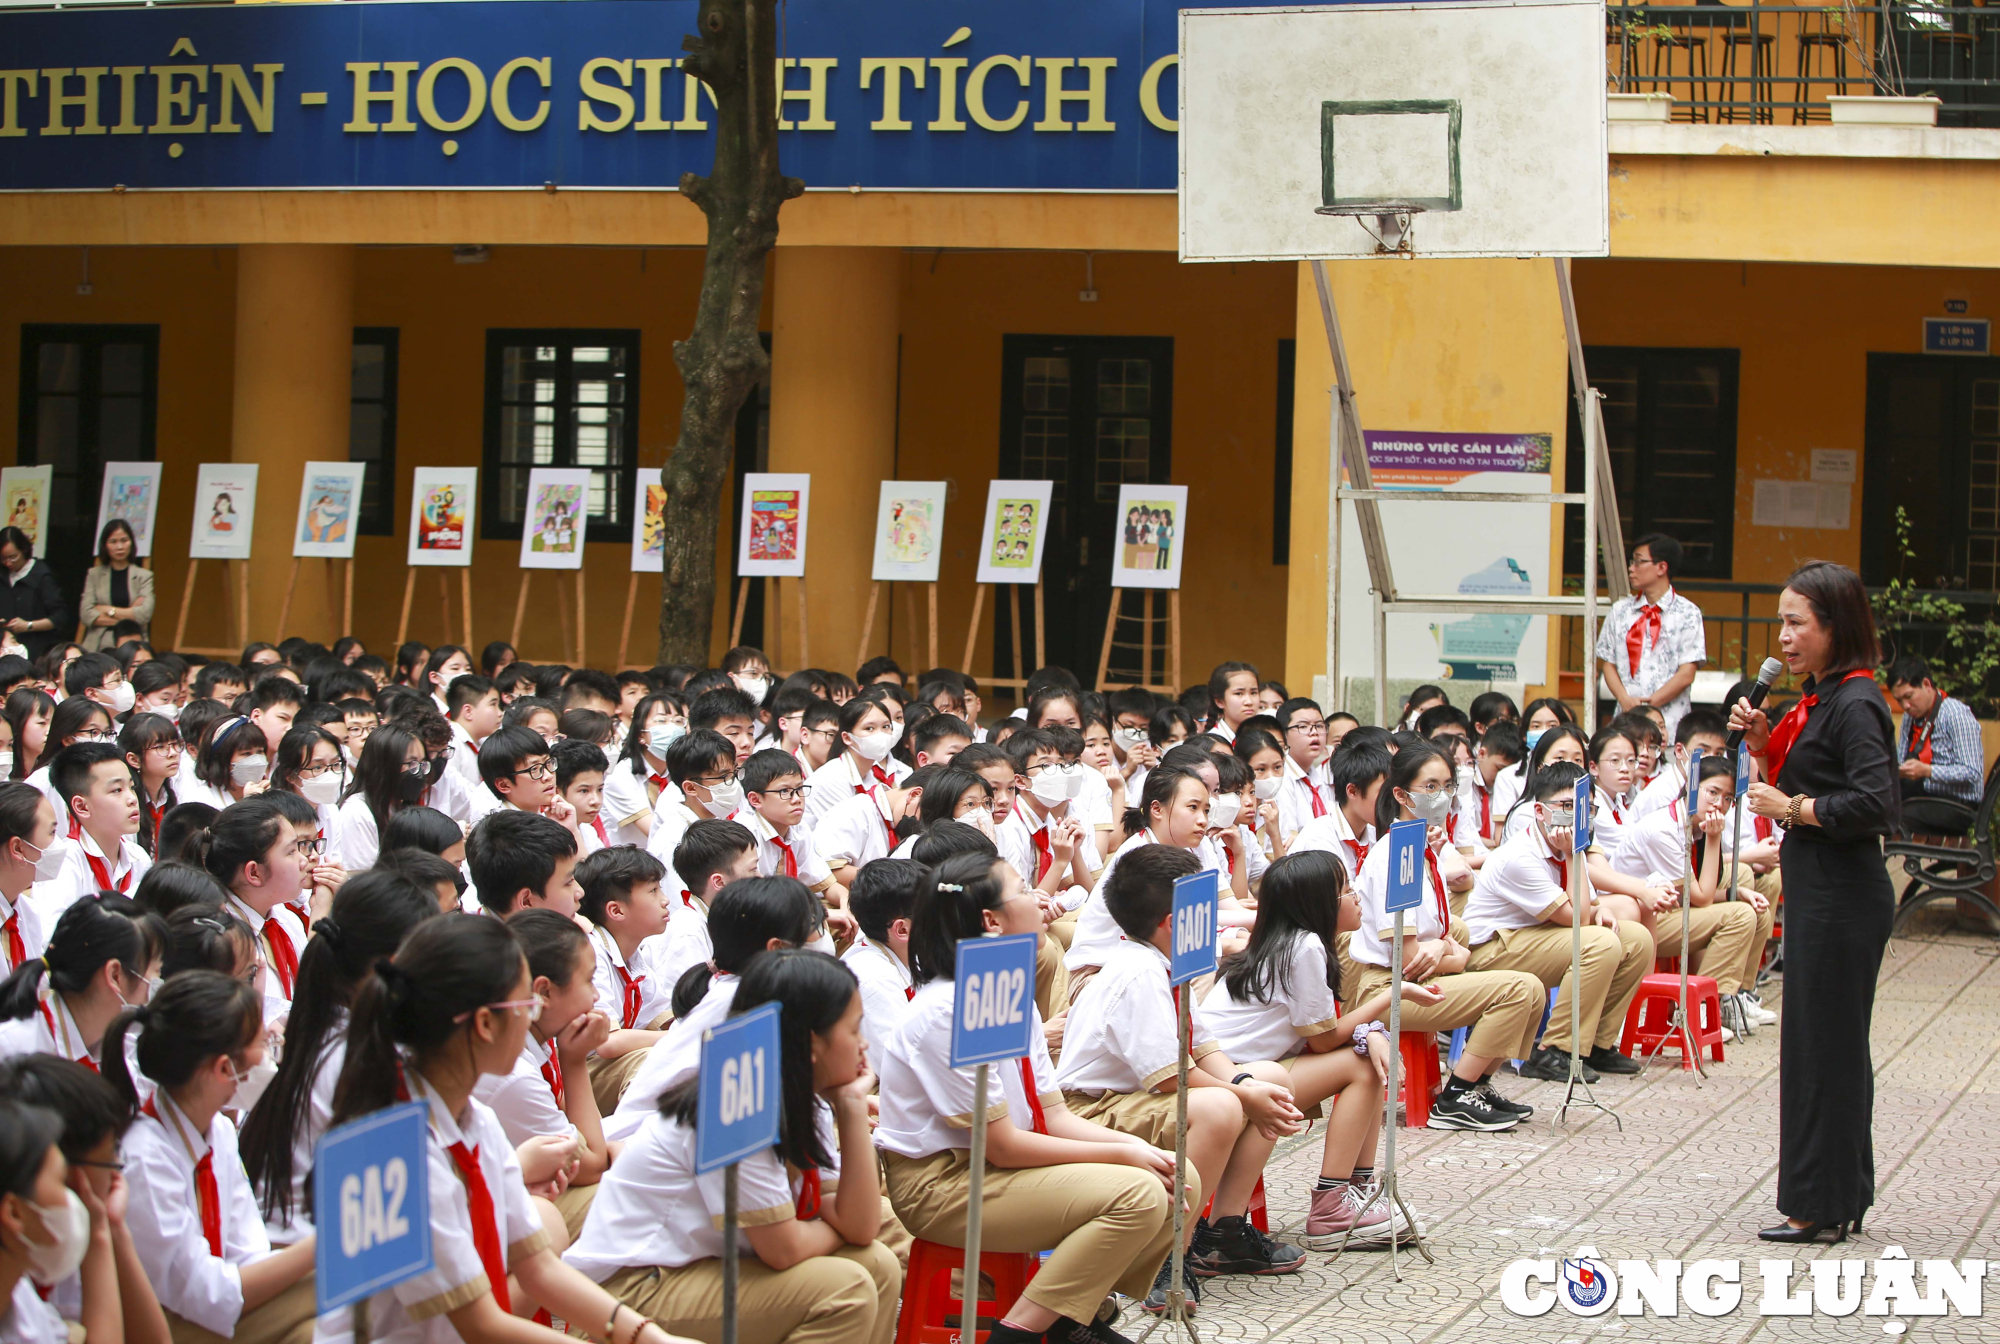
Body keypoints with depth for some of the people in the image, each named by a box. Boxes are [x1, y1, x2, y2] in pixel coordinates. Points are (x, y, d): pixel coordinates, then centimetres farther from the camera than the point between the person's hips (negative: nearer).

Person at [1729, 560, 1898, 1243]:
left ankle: (1818, 1207, 5)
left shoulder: (1855, 705, -16)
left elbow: (1873, 802, -26)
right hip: (1818, 888, 10)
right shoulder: (1820, 699, 12)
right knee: (1829, 1042, 15)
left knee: (1824, 1044, -3)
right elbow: (1796, 778, 19)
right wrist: (1763, 741, 3)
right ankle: (1840, 1199, 23)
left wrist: (1794, 809, -17)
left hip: (1843, 896, -10)